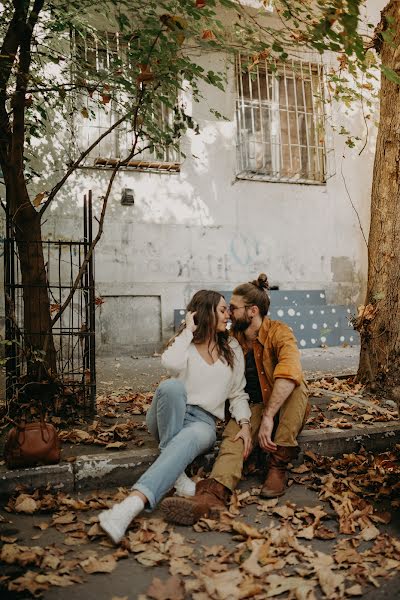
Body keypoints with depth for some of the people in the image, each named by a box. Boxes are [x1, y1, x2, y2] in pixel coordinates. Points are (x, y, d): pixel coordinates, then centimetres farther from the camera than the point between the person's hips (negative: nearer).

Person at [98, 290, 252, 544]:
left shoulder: (233, 349, 15)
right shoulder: (185, 343, 7)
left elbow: (238, 394, 13)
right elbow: (171, 363, -19)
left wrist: (244, 423, -4)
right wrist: (189, 330, -8)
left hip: (203, 421, 1)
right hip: (169, 416, 0)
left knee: (192, 438, -38)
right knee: (171, 386, -36)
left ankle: (133, 503, -50)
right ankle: (174, 472, -26)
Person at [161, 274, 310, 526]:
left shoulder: (279, 332, -17)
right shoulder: (232, 338, 2)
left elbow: (290, 372, -36)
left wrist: (268, 416, -43)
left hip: (285, 410, -3)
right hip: (252, 409, 3)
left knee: (295, 385, -35)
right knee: (234, 434, -29)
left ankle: (278, 468, -30)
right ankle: (215, 493, -52)